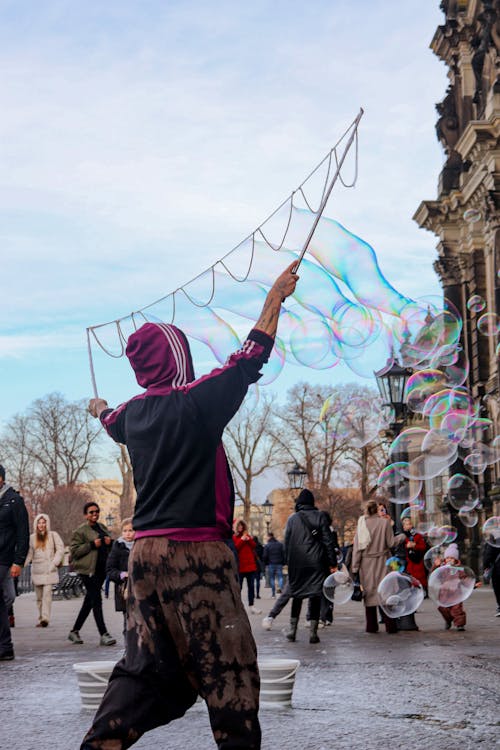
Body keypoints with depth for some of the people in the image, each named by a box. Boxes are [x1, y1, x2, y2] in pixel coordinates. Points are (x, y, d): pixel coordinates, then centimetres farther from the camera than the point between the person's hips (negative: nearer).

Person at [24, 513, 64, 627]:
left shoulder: (53, 535, 5)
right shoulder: (32, 538, 13)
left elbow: (60, 549, 2)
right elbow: (29, 554, 13)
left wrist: (54, 563, -10)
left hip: (49, 570, -4)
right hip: (36, 570, 4)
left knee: (47, 593, -18)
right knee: (39, 596, 5)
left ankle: (45, 618, -26)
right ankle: (40, 619, 12)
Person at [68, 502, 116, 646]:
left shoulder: (102, 527, 17)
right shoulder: (80, 531, -4)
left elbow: (110, 548, 29)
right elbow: (74, 550, -11)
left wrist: (109, 542, 6)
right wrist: (92, 545, -18)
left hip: (101, 569, 8)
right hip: (88, 569, -8)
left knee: (89, 602, 12)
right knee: (96, 600, -11)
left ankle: (74, 631, 23)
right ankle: (103, 635, -12)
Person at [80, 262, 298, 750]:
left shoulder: (133, 412, 10)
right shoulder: (196, 402, -10)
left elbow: (113, 423, 35)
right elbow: (252, 356, -5)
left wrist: (100, 409, 59)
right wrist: (276, 296, 6)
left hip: (146, 551, 7)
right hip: (197, 551, -7)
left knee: (146, 664, 14)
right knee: (228, 664, 0)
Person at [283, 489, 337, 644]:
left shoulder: (292, 519, 5)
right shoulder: (319, 516, -1)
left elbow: (286, 543, 6)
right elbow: (328, 541, -3)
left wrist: (288, 562, 13)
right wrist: (332, 563, -1)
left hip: (296, 563, 2)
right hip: (317, 563, -2)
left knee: (297, 595, 13)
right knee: (316, 596, 1)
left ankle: (292, 630, 13)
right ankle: (313, 632, -2)